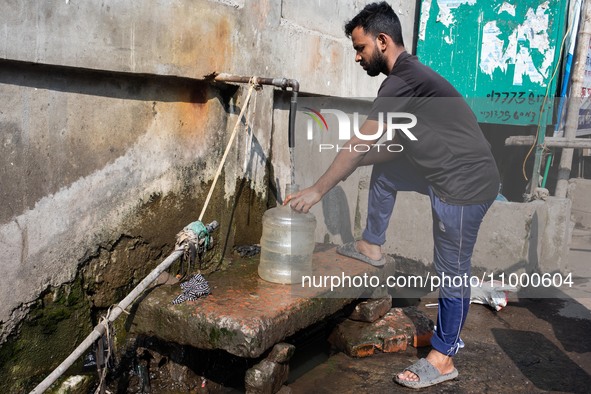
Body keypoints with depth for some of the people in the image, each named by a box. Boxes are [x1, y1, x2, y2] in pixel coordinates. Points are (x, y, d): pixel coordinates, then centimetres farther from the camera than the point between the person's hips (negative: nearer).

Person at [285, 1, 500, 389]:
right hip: (446, 172, 10)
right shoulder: (408, 75, 12)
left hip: (466, 182, -10)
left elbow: (359, 146, -19)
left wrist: (317, 190, -11)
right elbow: (401, 147, 15)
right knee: (384, 169, 21)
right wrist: (357, 160, 9)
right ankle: (372, 246, 30)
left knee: (452, 272, 1)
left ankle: (443, 359, 18)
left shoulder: (404, 79, -19)